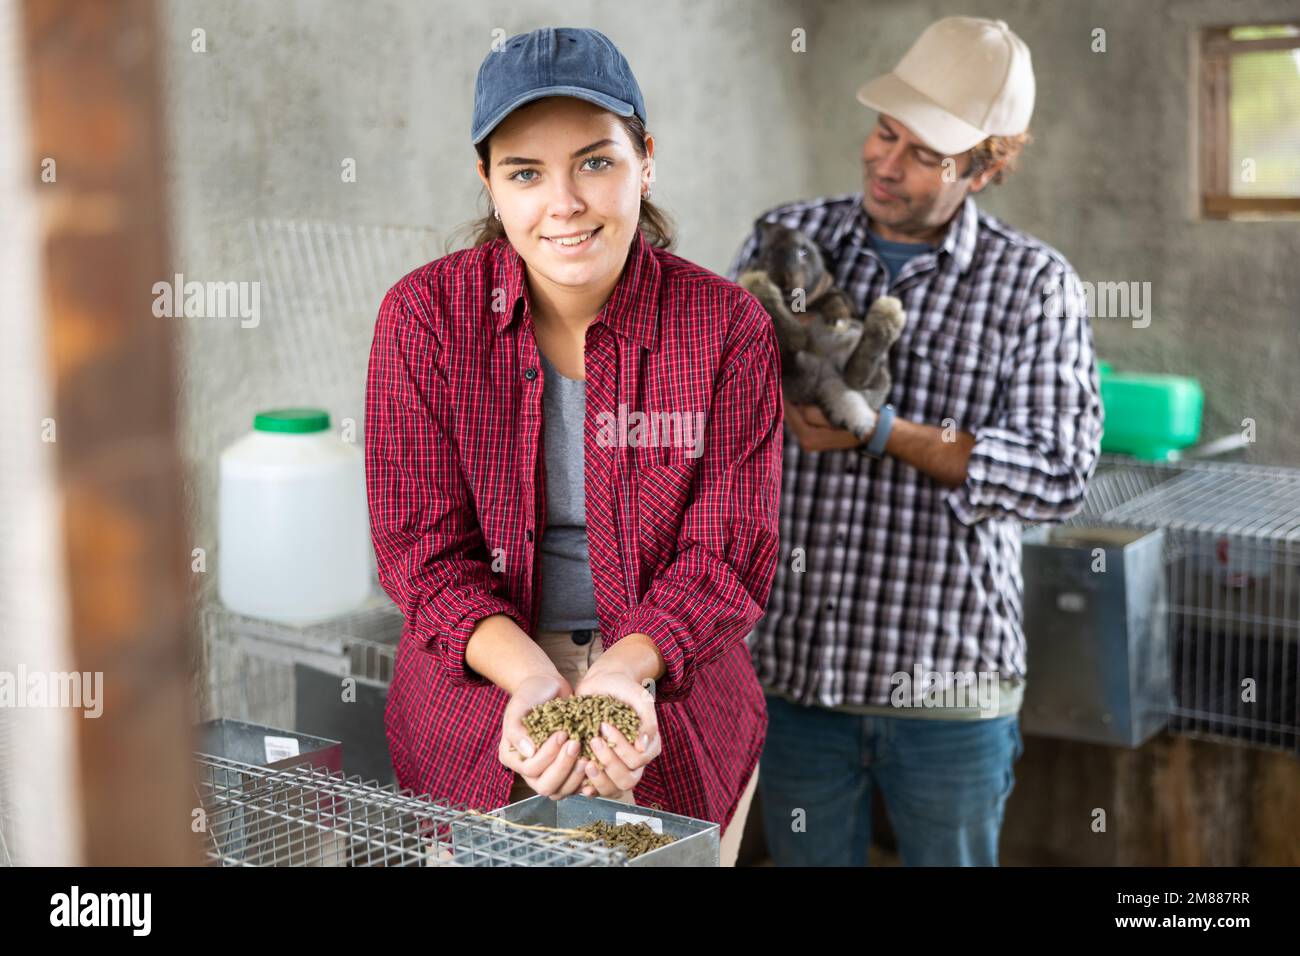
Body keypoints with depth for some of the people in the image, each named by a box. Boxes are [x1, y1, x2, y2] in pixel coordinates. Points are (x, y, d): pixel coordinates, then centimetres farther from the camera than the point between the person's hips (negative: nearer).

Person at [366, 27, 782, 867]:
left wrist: (625, 670, -27)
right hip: (475, 713, 0)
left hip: (676, 715, 0)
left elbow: (731, 551, -10)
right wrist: (532, 679, -26)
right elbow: (422, 546, -10)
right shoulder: (425, 314, -9)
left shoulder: (728, 327, -9)